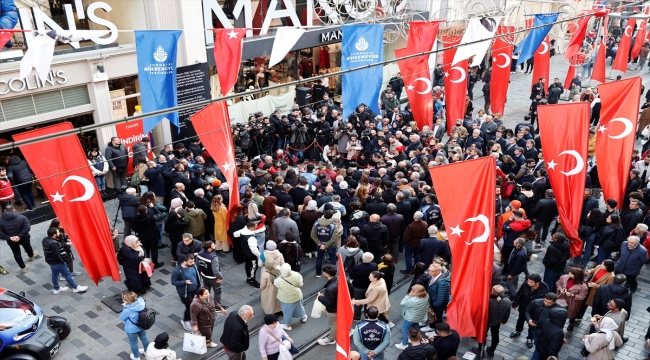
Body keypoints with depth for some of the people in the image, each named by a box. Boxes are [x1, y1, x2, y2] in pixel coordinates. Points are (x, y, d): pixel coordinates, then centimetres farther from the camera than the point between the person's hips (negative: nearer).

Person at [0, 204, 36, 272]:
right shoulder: (22, 218, -23)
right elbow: (27, 228, -26)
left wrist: (9, 237, -19)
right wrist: (20, 236, -23)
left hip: (11, 241, 0)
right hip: (23, 238, 0)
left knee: (16, 253, 17)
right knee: (27, 247, 30)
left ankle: (23, 267, 27)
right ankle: (31, 256, 60)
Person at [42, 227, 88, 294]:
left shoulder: (45, 240, -4)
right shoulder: (53, 244, -34)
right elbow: (57, 255, -30)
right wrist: (62, 261, -15)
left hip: (50, 261, 9)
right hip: (57, 262, -9)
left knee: (54, 274, 23)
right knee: (67, 274, 5)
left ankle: (56, 289, 38)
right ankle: (75, 287, 19)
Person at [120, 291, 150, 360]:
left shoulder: (127, 310, -37)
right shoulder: (140, 303, -20)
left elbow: (122, 318, -16)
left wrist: (125, 307, -14)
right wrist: (126, 306, -6)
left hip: (132, 329, -5)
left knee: (133, 343, 22)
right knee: (144, 338, 30)